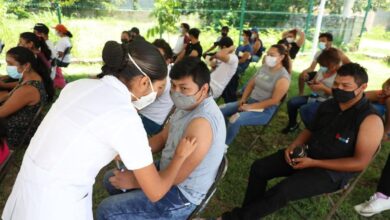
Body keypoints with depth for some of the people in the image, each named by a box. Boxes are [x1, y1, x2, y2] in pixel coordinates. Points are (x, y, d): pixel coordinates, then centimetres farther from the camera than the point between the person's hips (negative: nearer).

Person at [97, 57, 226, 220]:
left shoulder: (201, 122, -33)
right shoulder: (188, 105, -1)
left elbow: (176, 176, -30)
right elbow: (163, 138, 8)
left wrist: (133, 181, -19)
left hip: (182, 195, -9)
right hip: (168, 172, 9)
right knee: (111, 179, 18)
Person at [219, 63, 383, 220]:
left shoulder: (370, 120, -20)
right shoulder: (328, 105, 2)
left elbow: (360, 162, -20)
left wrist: (313, 163, -22)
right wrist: (294, 146, -5)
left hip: (333, 171, -7)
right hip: (307, 154, 7)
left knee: (282, 191, -28)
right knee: (259, 167, -4)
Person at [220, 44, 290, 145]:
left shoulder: (283, 77, -14)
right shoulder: (264, 67, 8)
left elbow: (274, 100, -19)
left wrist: (250, 107, -20)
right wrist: (243, 100, -3)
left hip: (264, 110, -7)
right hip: (249, 101, 8)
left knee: (235, 120, -31)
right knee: (220, 110, -8)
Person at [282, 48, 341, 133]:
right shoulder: (323, 69, 5)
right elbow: (313, 81, 16)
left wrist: (323, 88, -27)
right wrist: (311, 83, -9)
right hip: (314, 96, 8)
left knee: (304, 109, -30)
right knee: (291, 102, -7)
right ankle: (292, 124, 17)